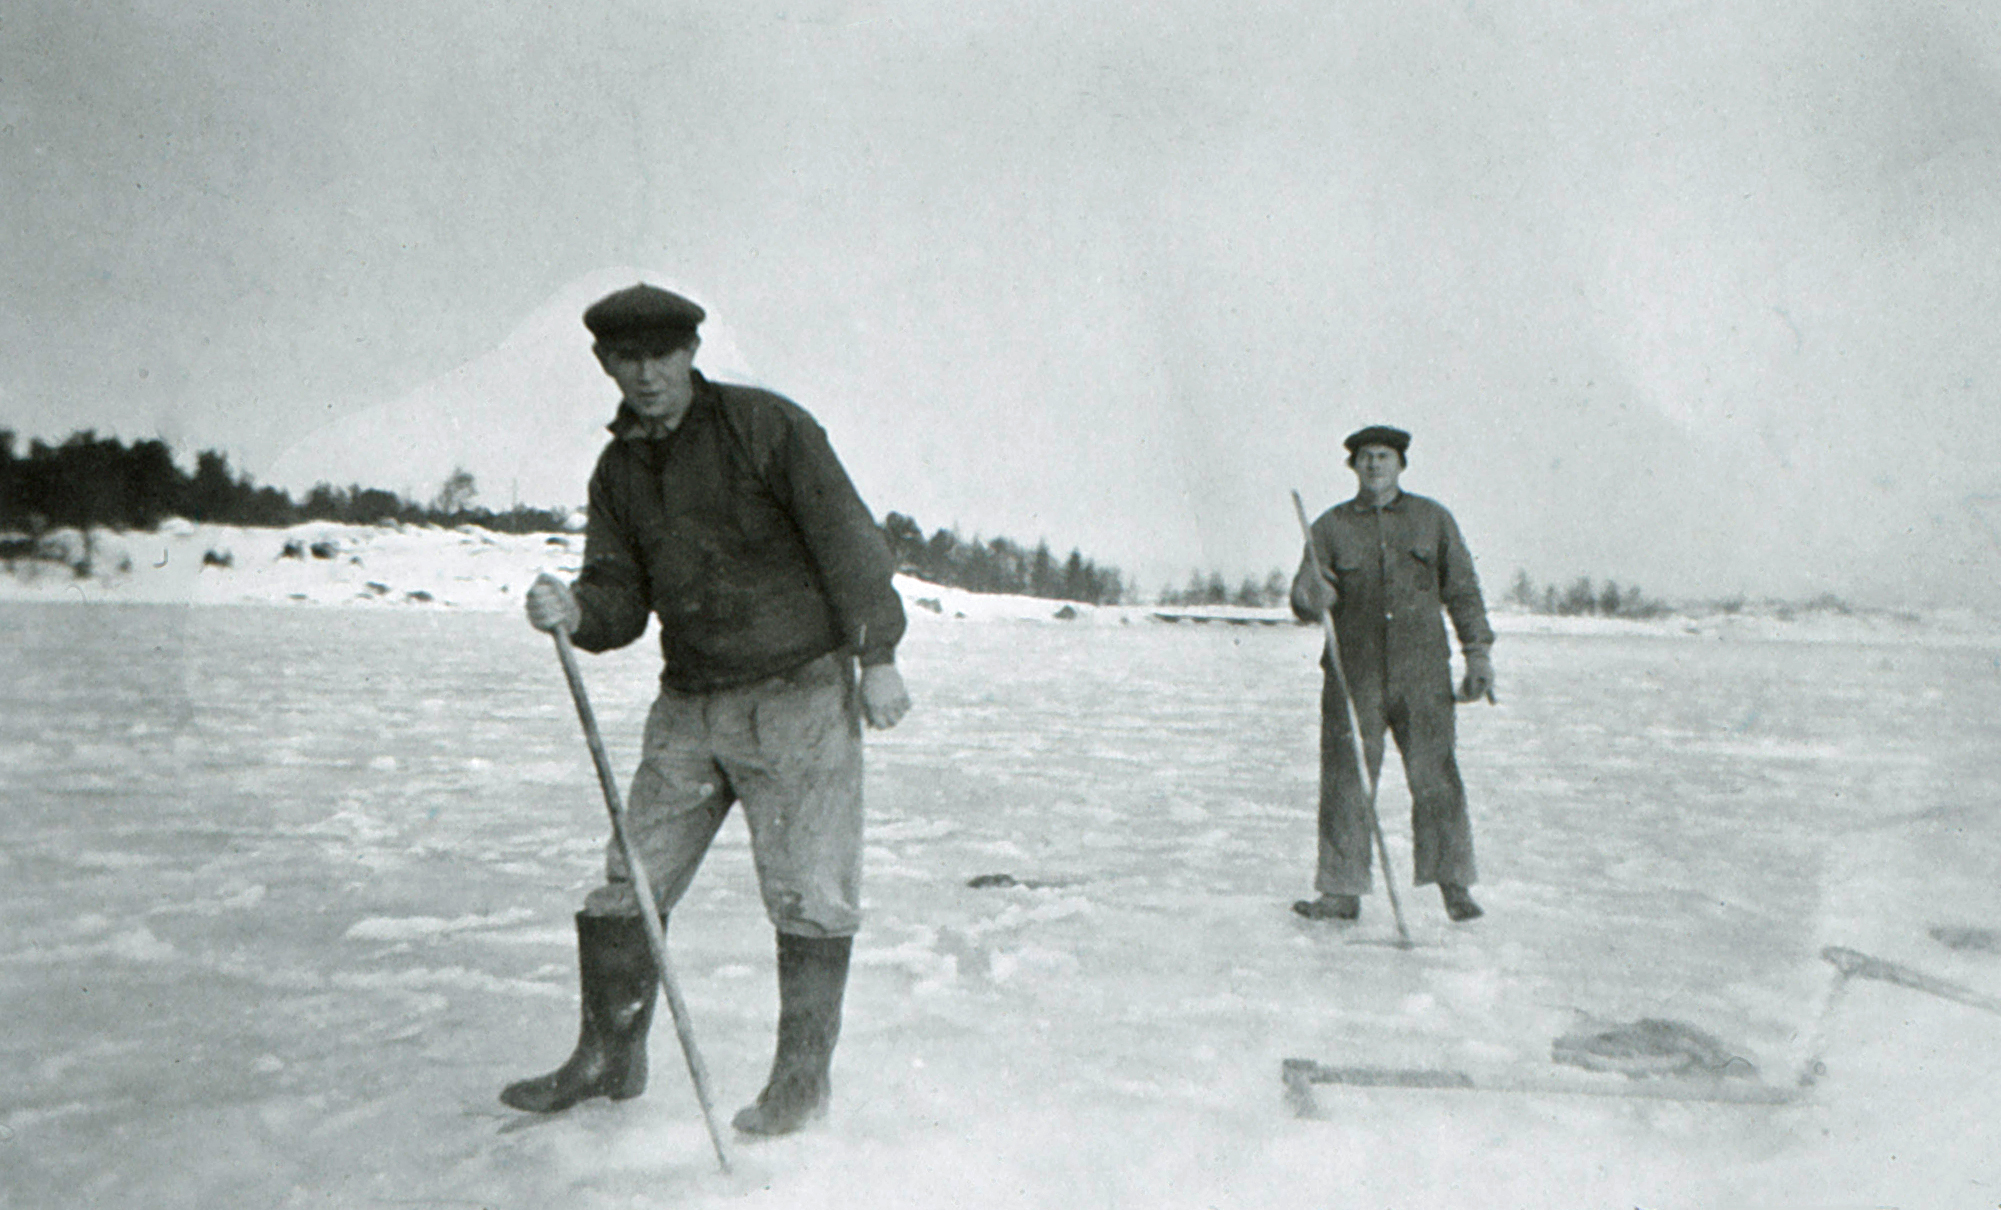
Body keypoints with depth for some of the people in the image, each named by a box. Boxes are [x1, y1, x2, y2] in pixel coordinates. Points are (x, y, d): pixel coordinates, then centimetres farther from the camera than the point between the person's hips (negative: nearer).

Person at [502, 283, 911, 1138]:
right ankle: (608, 1058, 26)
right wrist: (575, 610, -15)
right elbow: (622, 595, 9)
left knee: (806, 892, -2)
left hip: (798, 695, -5)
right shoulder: (617, 470, 11)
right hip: (689, 706, 6)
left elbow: (847, 537, -8)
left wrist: (876, 656, -11)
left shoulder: (767, 426, -7)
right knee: (628, 885, 8)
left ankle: (802, 1077, 14)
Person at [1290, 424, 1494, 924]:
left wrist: (1478, 653, 8)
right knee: (1345, 782, -1)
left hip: (1422, 674, 0)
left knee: (1435, 778, -3)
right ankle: (1343, 892, 7)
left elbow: (1462, 589, 14)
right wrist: (1313, 597, -20)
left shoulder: (1432, 519, 11)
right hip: (1354, 673, 0)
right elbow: (1303, 597, 4)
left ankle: (1454, 886, 11)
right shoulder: (1330, 527, 9)